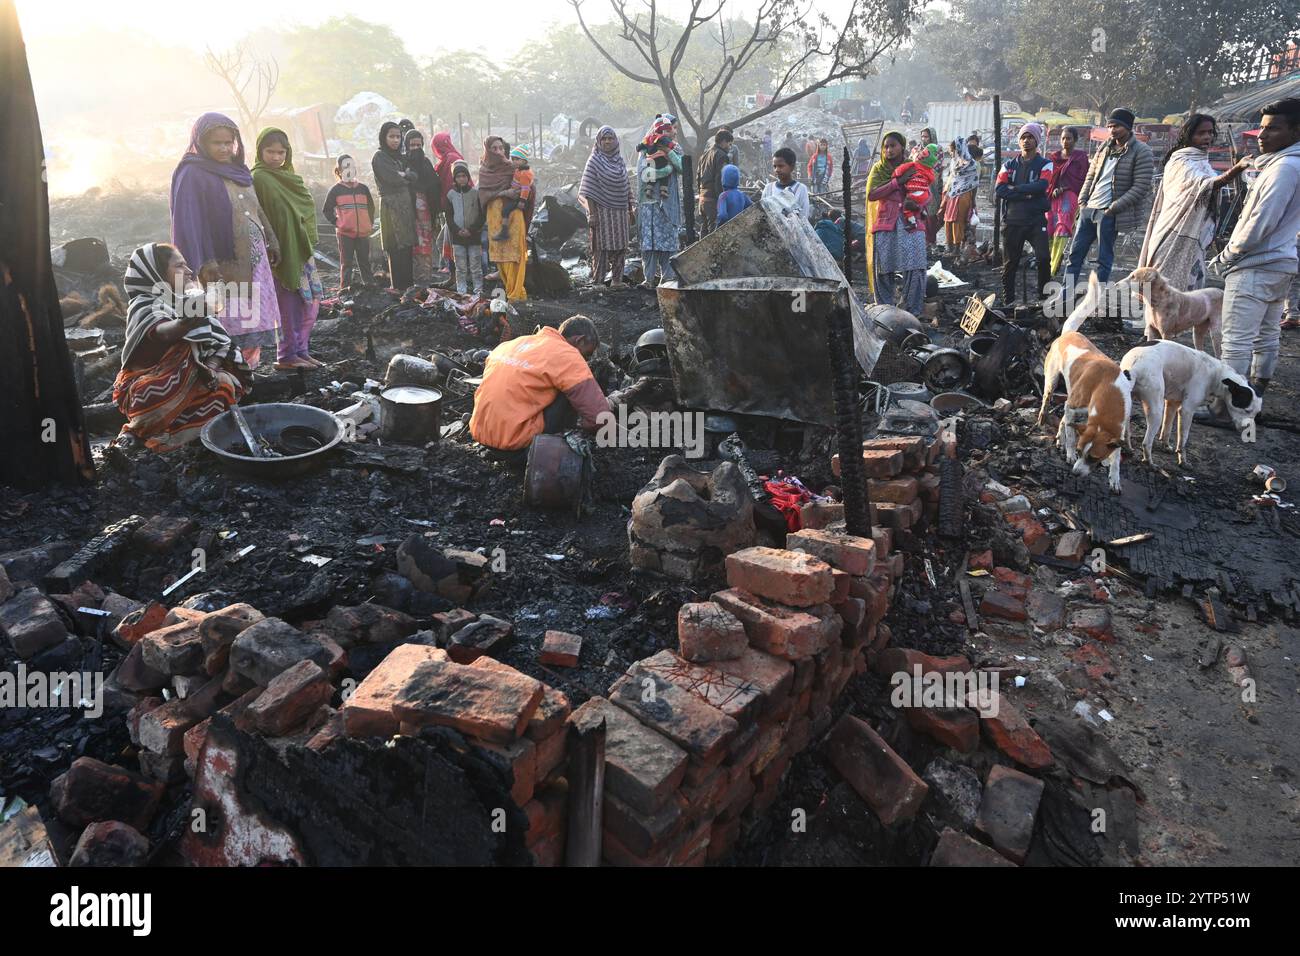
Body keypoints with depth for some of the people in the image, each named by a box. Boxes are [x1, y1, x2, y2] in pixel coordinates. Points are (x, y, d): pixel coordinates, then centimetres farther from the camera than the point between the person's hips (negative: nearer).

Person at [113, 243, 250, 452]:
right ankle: (139, 429, -11)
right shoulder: (143, 306, -10)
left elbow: (218, 343, 1)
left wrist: (212, 366, -21)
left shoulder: (188, 300, 9)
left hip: (188, 382, 6)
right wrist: (187, 322, -55)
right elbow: (163, 332, -34)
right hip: (148, 387, -6)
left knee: (225, 383, -21)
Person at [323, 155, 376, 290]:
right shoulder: (335, 190, 1)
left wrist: (370, 223, 14)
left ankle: (369, 285, 18)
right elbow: (327, 210, 6)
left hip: (363, 232, 3)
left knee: (364, 261, 11)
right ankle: (345, 288, 3)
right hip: (345, 233, -3)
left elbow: (371, 207, 21)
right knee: (346, 262, 0)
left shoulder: (363, 188, 10)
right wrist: (337, 223, -3)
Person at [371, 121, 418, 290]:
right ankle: (400, 287, -5)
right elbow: (393, 179, -15)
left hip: (406, 205, 7)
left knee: (407, 247, 5)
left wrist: (404, 174, -8)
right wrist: (408, 176, 1)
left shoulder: (399, 156, 19)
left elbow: (415, 176, 9)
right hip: (391, 206, -7)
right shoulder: (379, 157, -3)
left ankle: (409, 284, 10)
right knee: (397, 250, -8)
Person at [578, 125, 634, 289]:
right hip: (602, 210, -5)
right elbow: (589, 190, -8)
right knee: (602, 244, -3)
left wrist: (630, 209, 15)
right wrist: (591, 213, -15)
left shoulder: (620, 160, 13)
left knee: (619, 246, 4)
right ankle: (598, 279, 5)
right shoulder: (594, 161, -3)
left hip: (619, 211, 5)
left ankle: (616, 278, 11)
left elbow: (626, 187, 17)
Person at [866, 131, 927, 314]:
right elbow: (871, 194, -7)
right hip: (885, 224, 0)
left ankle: (913, 312, 1)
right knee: (882, 270, 2)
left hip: (910, 223, 0)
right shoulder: (878, 168, 8)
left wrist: (915, 204, -16)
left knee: (915, 269, -8)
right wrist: (897, 181, -13)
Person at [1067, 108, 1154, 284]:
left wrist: (1114, 208, -16)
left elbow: (1141, 187, -11)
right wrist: (1082, 201, 6)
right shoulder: (1105, 147, 13)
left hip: (1109, 213, -6)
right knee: (1075, 253, 7)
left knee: (1104, 259, -1)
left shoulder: (1141, 151, -6)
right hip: (1089, 209, 6)